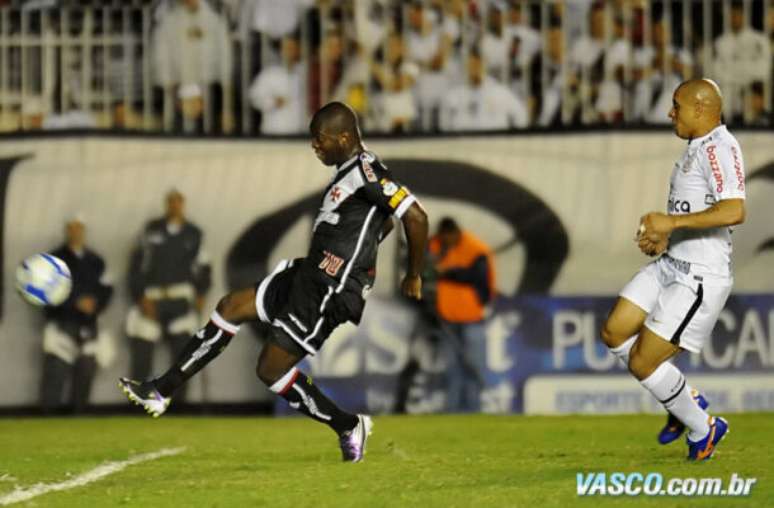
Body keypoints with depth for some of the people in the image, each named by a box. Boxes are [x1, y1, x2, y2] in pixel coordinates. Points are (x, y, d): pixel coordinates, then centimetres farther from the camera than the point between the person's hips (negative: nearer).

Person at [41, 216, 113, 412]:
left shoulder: (95, 261, 14)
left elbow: (106, 289, 12)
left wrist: (96, 304, -8)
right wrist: (77, 303, -17)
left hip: (88, 324, 5)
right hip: (61, 322, -5)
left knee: (86, 369, 3)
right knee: (56, 370, -13)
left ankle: (79, 409, 12)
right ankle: (49, 410, -13)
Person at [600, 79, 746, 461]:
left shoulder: (719, 147, -18)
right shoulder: (696, 148, 15)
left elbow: (733, 211, -32)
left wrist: (672, 222, -27)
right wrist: (664, 239, 12)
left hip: (700, 278, -10)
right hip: (670, 265, 10)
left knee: (642, 363, -6)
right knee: (615, 333, 8)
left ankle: (702, 429, 14)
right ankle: (686, 401, 20)